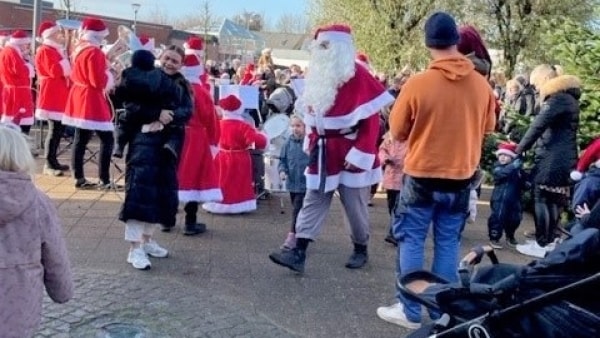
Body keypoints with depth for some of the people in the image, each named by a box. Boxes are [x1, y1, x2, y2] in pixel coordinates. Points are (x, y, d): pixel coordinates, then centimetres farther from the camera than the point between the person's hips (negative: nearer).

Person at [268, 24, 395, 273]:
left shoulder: (358, 76, -14)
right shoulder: (320, 77, 9)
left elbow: (371, 120, -16)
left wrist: (361, 154, -19)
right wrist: (311, 144, 13)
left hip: (350, 155, -6)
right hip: (323, 154, 7)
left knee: (354, 205, 6)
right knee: (313, 202, 2)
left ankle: (361, 250, 26)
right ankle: (298, 253, 1)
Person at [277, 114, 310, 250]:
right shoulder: (289, 142, 2)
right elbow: (282, 159, 10)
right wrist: (282, 170, -6)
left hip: (305, 183, -6)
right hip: (292, 182, 6)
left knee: (297, 209, -8)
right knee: (296, 209, 17)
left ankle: (292, 236, -4)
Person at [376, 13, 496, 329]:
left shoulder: (417, 83, -16)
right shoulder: (482, 85, -5)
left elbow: (397, 131, -4)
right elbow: (487, 128, 11)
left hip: (421, 176, -3)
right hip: (462, 178, 3)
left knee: (411, 242, 8)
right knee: (448, 244, 13)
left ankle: (410, 311, 13)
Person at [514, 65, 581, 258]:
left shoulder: (558, 98, -13)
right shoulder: (567, 97, 19)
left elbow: (538, 125, -16)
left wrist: (520, 148, -6)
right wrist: (530, 147, 13)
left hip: (553, 159, -10)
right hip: (563, 159, 10)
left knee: (541, 199, -5)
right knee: (554, 200, 12)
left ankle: (542, 245, -2)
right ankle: (548, 240, 19)